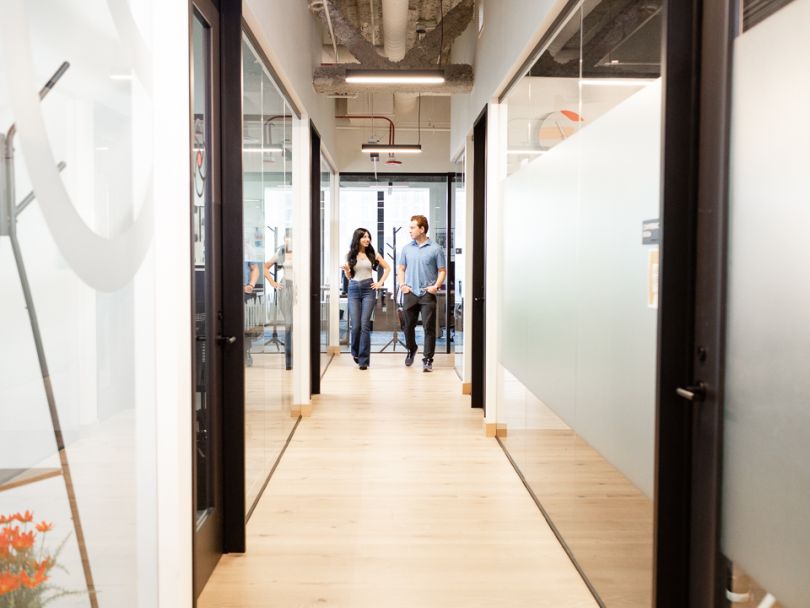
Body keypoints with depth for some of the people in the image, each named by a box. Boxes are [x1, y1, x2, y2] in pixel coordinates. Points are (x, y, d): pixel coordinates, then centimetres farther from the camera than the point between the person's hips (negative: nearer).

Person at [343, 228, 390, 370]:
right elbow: (349, 276, 11)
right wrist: (346, 270, -10)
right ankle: (356, 352, 26)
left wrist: (380, 283, 6)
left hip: (368, 289, -1)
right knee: (355, 325, -2)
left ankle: (363, 359, -3)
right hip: (354, 290, 1)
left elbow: (387, 268, 14)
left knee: (365, 324, -8)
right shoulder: (350, 255, 6)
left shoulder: (372, 254, 5)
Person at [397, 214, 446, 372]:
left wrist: (436, 286, -12)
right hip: (410, 293, 3)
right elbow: (401, 268, 15)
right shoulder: (407, 248, 9)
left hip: (428, 294, -3)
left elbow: (442, 270, 2)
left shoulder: (436, 249, -1)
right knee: (409, 325, 12)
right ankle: (411, 350, 37)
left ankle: (427, 359, 1)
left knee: (429, 327, -5)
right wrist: (402, 285, 2)